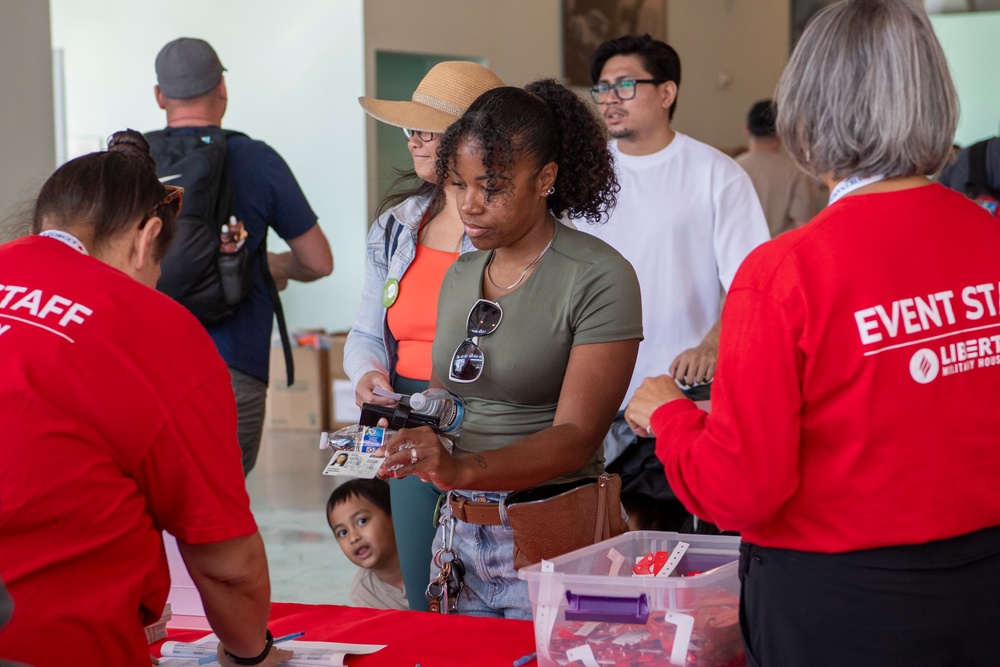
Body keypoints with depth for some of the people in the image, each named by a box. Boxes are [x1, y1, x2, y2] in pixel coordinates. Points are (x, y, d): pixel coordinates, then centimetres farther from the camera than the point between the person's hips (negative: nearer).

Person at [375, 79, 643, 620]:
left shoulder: (598, 278, -11)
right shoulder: (460, 276, 11)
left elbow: (575, 437, -18)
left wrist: (461, 469, -32)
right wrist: (400, 433, -3)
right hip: (458, 538, 6)